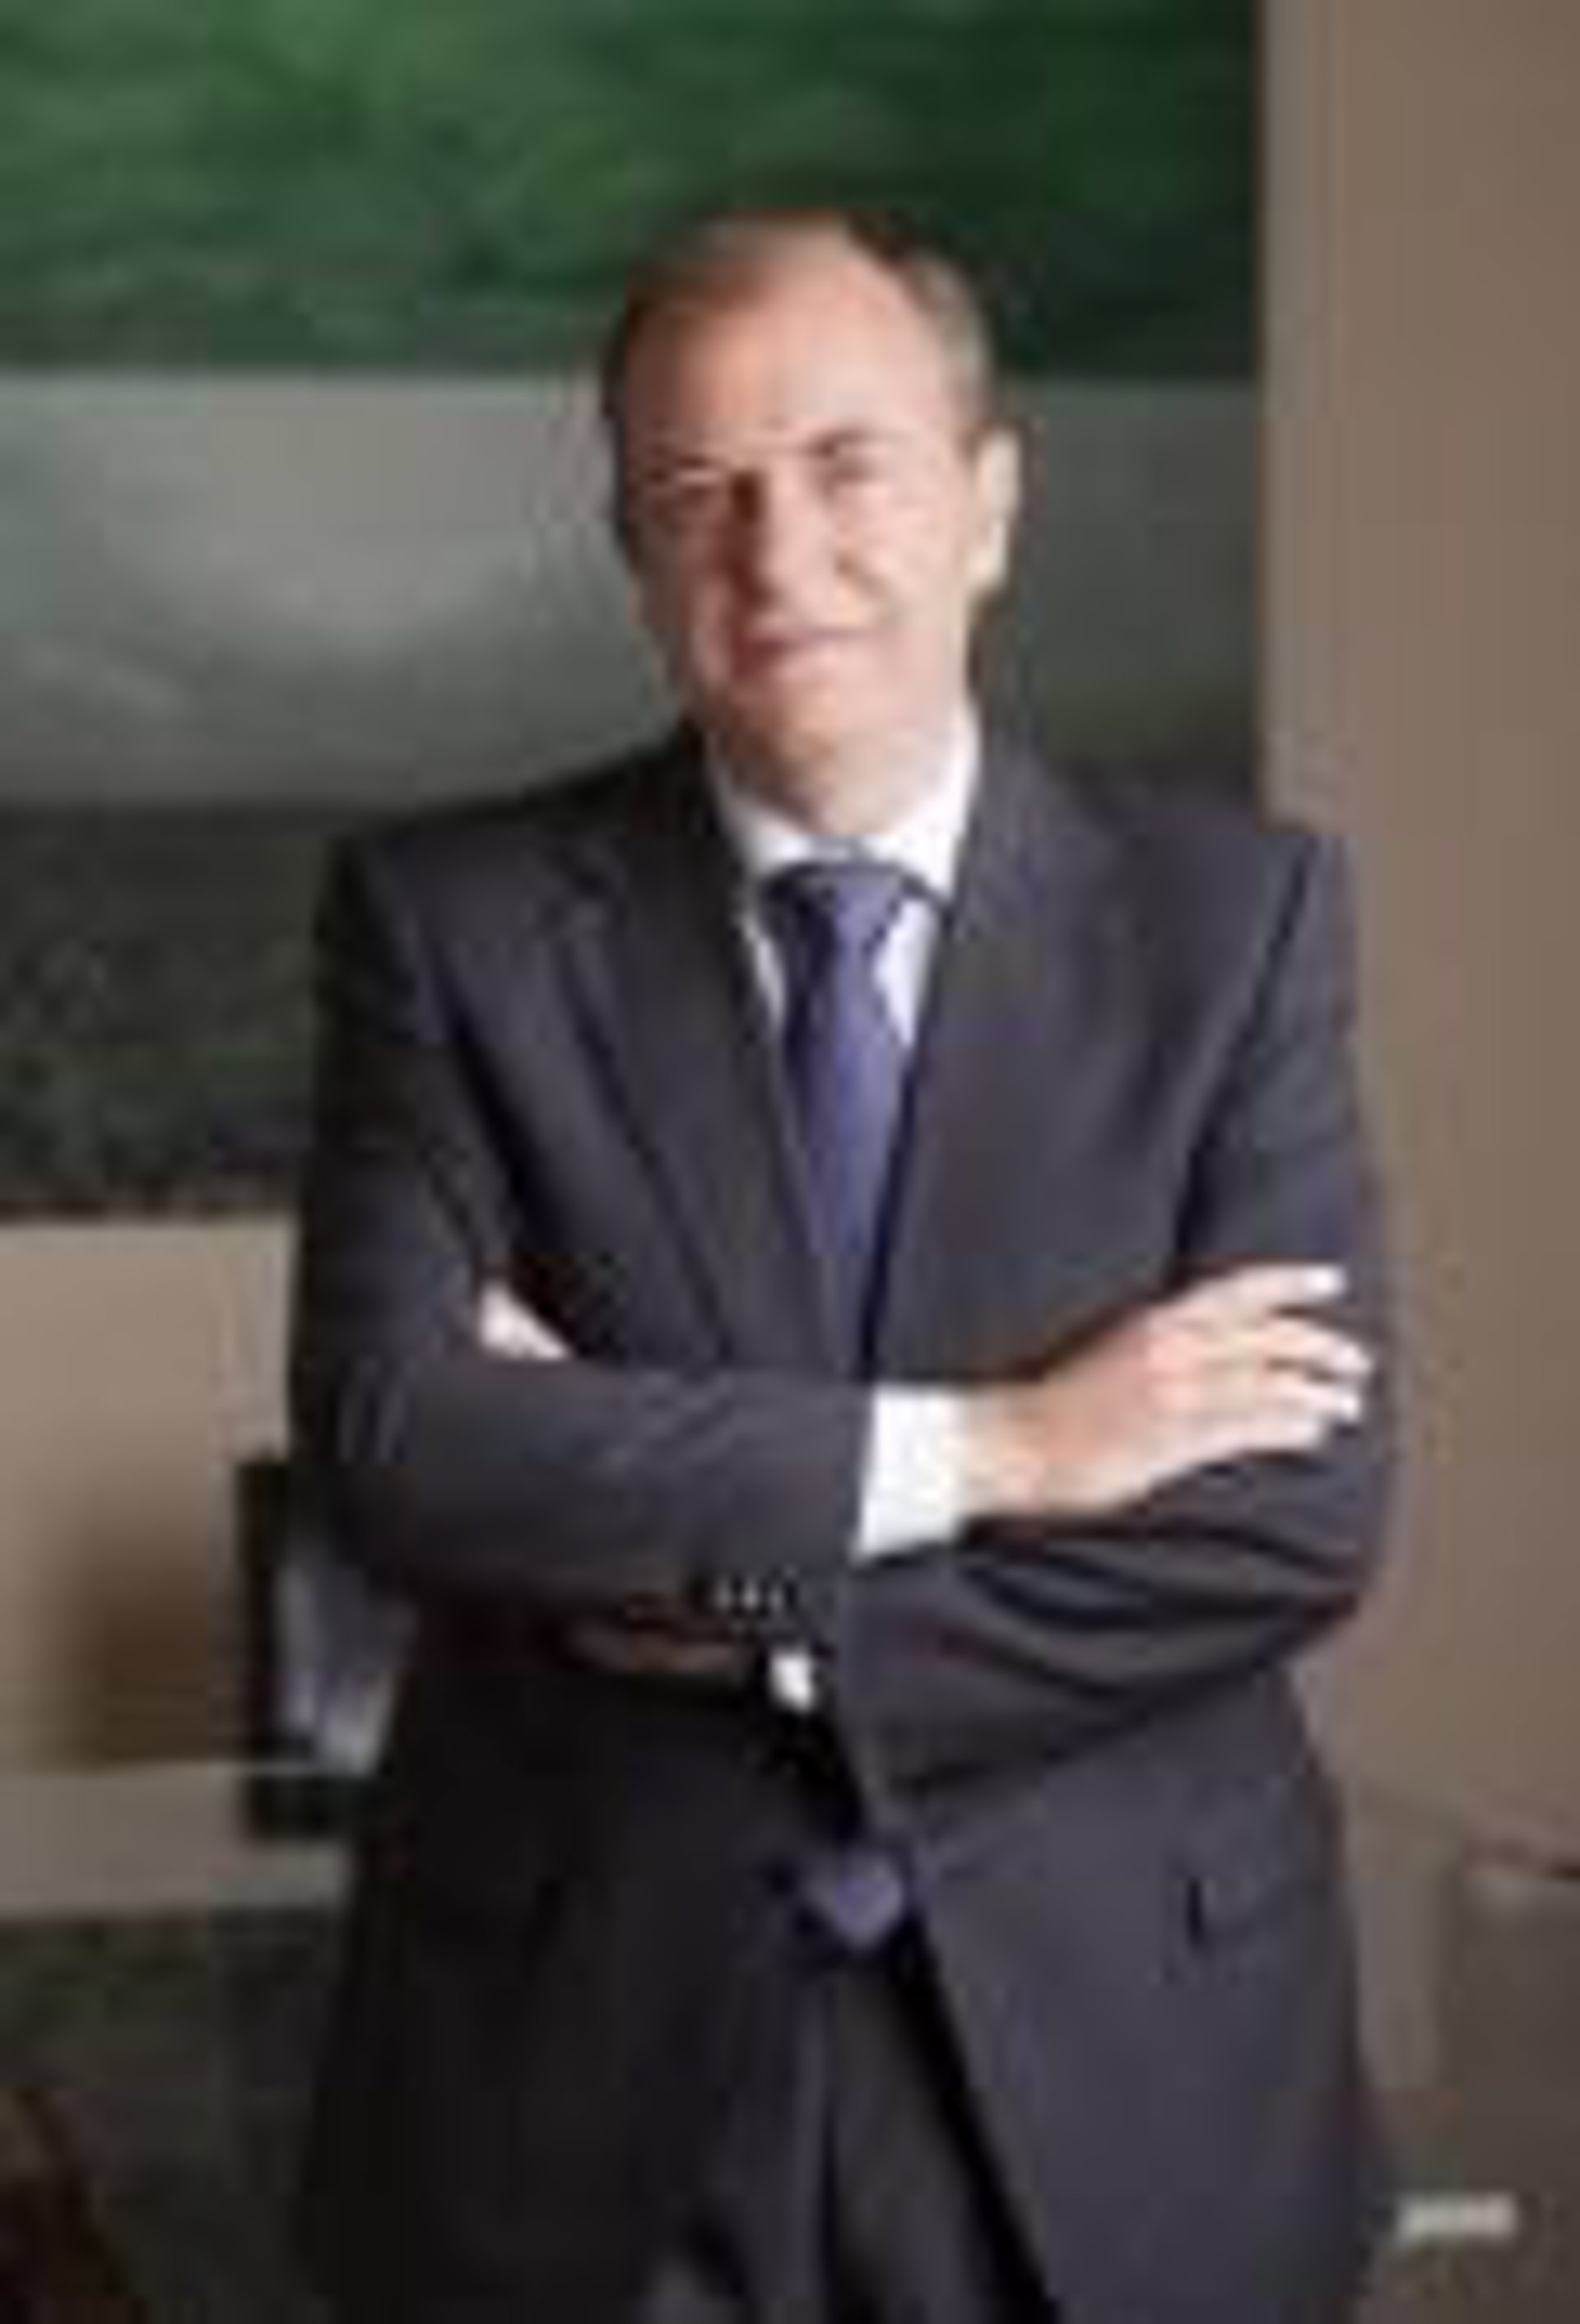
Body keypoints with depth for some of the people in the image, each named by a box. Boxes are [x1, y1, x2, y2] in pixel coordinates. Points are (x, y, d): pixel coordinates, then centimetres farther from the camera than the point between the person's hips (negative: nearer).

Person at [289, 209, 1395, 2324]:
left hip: (1112, 2049, 1)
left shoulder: (1232, 911, -3)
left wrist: (745, 1607, -16)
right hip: (581, 2054, 0)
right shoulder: (453, 921, -4)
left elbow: (1307, 1511, -11)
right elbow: (390, 1438, -16)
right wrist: (989, 1445, -20)